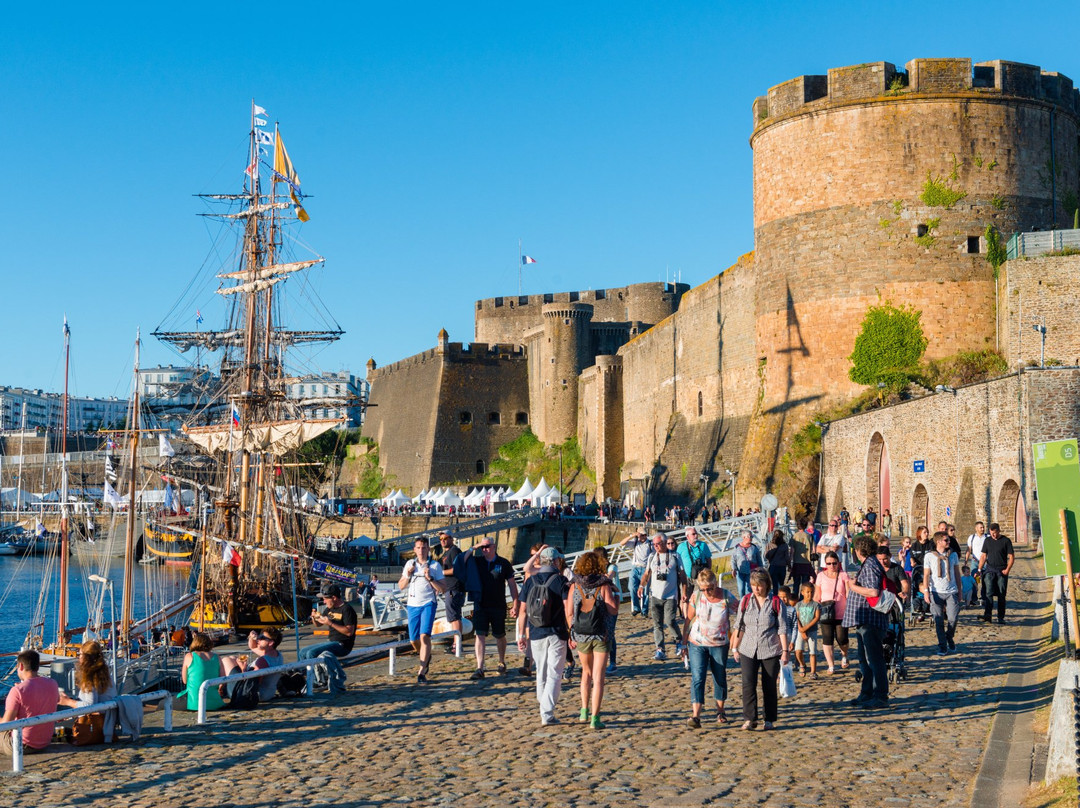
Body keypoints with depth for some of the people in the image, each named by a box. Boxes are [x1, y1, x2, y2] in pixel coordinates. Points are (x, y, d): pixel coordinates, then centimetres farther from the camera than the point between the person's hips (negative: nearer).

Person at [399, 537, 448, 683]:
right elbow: (401, 586, 15)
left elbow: (443, 589, -2)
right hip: (412, 605, 4)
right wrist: (408, 575, -4)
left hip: (428, 604, -4)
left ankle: (421, 673, -19)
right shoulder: (410, 564, 11)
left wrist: (430, 578, -14)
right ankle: (426, 657, 40)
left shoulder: (435, 565, 1)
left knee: (424, 636, -19)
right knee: (414, 640, 8)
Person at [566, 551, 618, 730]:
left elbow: (569, 614, 0)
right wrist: (616, 597, 11)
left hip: (581, 635, 3)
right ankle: (594, 718, -5)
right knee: (598, 678, 0)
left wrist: (572, 634, 11)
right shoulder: (603, 586, -8)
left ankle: (584, 712, 22)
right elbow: (613, 610, -8)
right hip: (600, 636, -3)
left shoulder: (574, 586, -1)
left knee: (587, 672, 23)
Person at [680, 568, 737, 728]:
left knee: (720, 677, 11)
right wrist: (684, 644, 3)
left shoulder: (727, 598, -12)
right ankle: (695, 716, -17)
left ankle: (720, 711, 31)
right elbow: (688, 620, 1)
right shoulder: (696, 596, -8)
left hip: (719, 644, 0)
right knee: (697, 678, -11)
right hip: (697, 644, 0)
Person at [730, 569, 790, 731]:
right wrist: (735, 648, 7)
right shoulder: (745, 601, 4)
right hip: (748, 650, 1)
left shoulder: (775, 603, -2)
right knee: (748, 684, -10)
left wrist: (785, 651, -5)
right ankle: (750, 719, -6)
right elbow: (739, 626, 9)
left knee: (769, 686, 5)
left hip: (770, 651, -1)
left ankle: (769, 720, 16)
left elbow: (782, 628, -1)